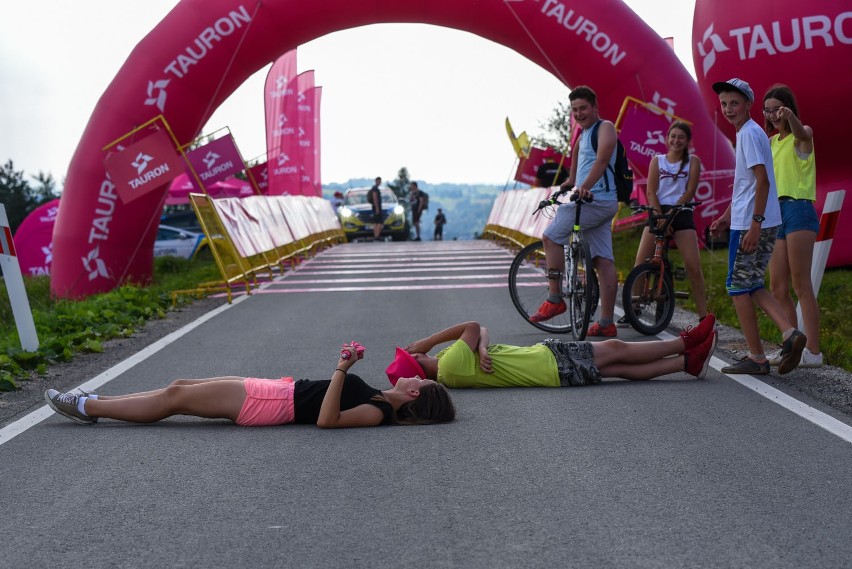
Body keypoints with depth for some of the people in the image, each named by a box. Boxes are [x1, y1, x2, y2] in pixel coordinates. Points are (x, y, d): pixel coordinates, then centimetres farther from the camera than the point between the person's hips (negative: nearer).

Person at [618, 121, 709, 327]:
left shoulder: (693, 161, 7)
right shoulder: (657, 160, 10)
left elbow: (689, 191, -3)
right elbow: (651, 192, 1)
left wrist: (671, 213, -15)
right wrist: (660, 216, -13)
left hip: (682, 214, -1)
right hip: (657, 213, 1)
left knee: (694, 268, -9)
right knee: (640, 264, -7)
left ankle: (703, 317, -2)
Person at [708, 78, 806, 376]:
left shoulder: (749, 133, -12)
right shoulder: (749, 132, 18)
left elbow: (762, 181, -20)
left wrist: (755, 224, -23)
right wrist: (727, 216, 25)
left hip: (752, 224, -10)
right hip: (759, 222, 10)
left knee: (739, 286, -2)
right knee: (752, 285, 14)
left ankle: (756, 357, 3)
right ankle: (790, 333, 1)